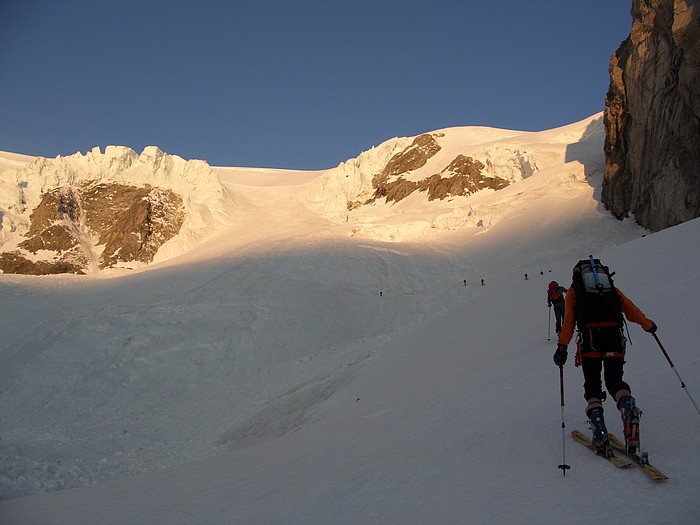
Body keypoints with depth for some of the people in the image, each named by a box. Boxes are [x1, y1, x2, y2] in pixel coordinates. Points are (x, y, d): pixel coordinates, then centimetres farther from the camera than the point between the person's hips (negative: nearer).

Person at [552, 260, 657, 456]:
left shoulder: (573, 291, 19)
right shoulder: (612, 288, 26)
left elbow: (568, 320, 5)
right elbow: (631, 310, 22)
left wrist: (562, 346, -1)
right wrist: (648, 325, 37)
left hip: (590, 338, -1)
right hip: (614, 334, 2)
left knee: (592, 385, 8)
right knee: (614, 380, 7)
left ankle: (599, 433, -10)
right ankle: (628, 406, -28)